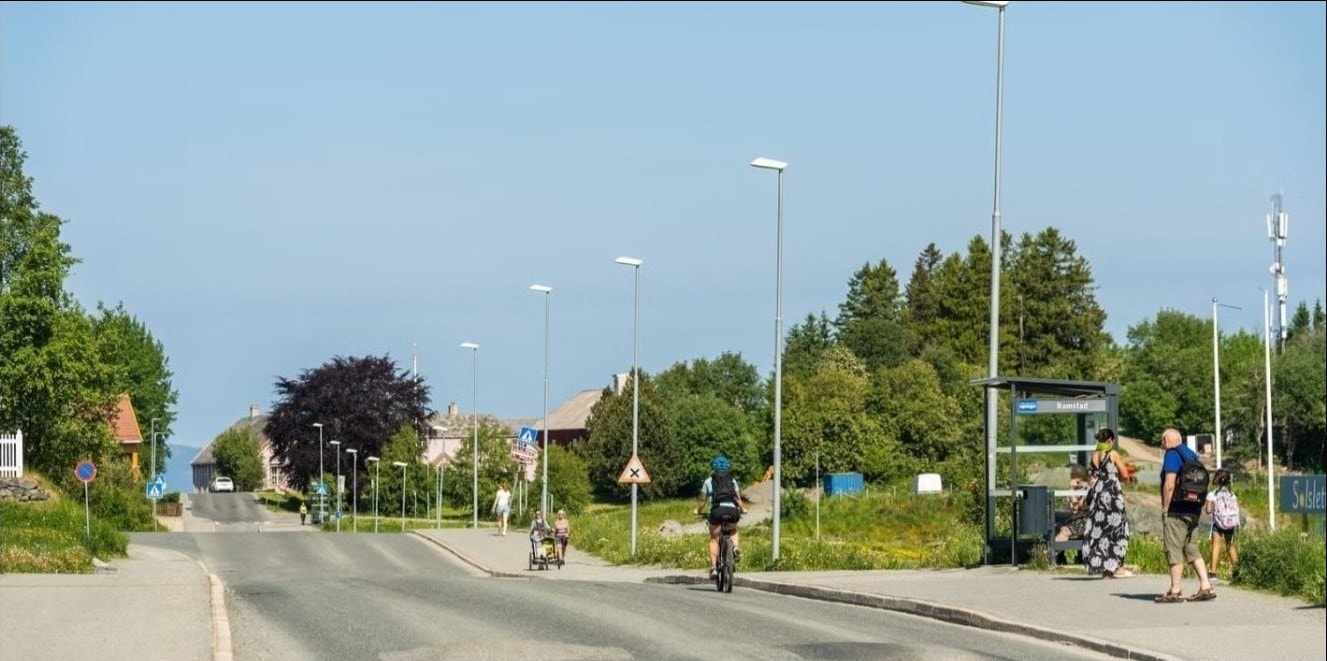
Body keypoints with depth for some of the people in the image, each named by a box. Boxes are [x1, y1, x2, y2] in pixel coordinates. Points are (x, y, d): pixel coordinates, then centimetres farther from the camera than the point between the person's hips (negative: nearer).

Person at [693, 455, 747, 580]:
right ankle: (736, 547, -2)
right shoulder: (732, 481, 21)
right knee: (734, 531, 30)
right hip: (732, 509, 2)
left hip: (717, 509, -2)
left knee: (714, 539, 10)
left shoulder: (709, 481, 17)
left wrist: (697, 510, 38)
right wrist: (742, 509, 38)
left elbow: (703, 500, 20)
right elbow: (738, 498, 20)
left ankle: (713, 567, -3)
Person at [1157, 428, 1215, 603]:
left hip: (1176, 511, -9)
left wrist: (1164, 508, -12)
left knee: (1174, 550, -3)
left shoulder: (1172, 455, -12)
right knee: (1190, 548, 13)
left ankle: (1175, 591, -1)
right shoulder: (1192, 455, 15)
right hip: (1193, 510, 9)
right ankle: (1205, 586, 7)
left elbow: (1169, 485, -20)